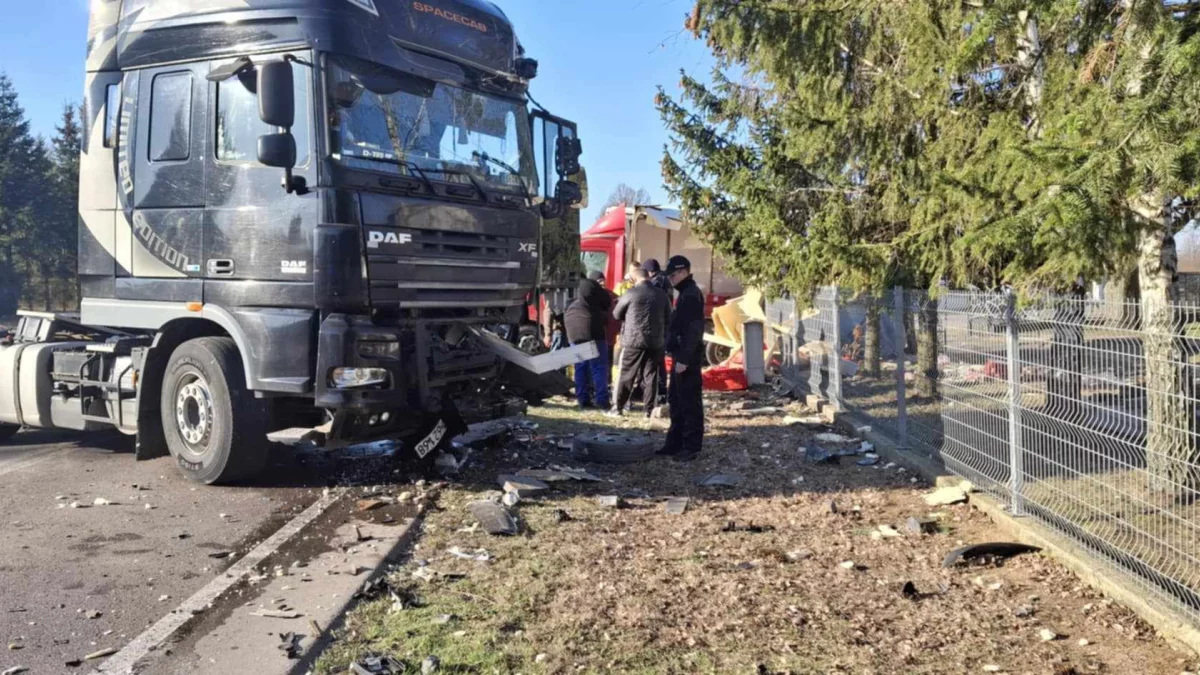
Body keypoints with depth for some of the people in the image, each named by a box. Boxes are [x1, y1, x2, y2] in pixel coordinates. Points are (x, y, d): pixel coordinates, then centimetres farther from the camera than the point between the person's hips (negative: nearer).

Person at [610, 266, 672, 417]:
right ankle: (649, 409, 7)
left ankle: (618, 407, 9)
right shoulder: (662, 295, 6)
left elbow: (617, 314, 4)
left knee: (627, 375, 5)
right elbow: (668, 319, 12)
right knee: (650, 375, 7)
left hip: (633, 340, -3)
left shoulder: (631, 293, -7)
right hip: (655, 341, 3)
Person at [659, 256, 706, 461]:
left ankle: (692, 447, 0)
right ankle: (675, 443, 21)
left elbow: (692, 331, -22)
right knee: (677, 402, 14)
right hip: (681, 355, 11)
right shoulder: (686, 293, 17)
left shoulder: (691, 295, -16)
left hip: (687, 358, -11)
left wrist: (684, 359, -23)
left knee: (690, 403, -5)